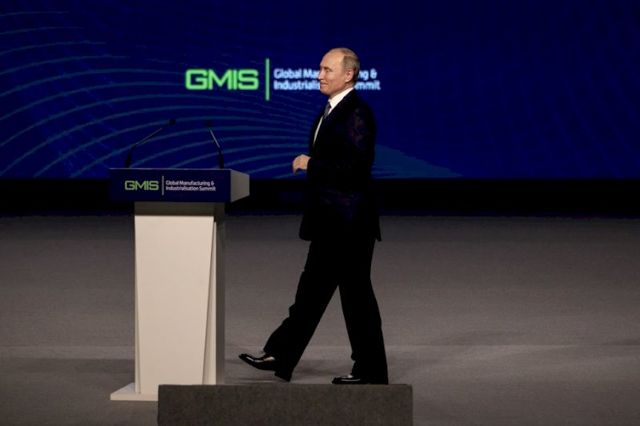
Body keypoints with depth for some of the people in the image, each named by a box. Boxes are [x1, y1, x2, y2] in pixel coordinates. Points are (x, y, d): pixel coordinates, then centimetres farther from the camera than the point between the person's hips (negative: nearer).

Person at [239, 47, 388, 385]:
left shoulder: (357, 114, -17)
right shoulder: (331, 110, 14)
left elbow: (356, 167, -25)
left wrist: (312, 164, -18)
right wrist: (308, 163, 7)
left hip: (349, 222, -10)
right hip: (330, 221, 10)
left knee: (356, 294, -1)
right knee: (312, 290, 13)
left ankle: (371, 370, 9)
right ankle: (280, 356, 19)